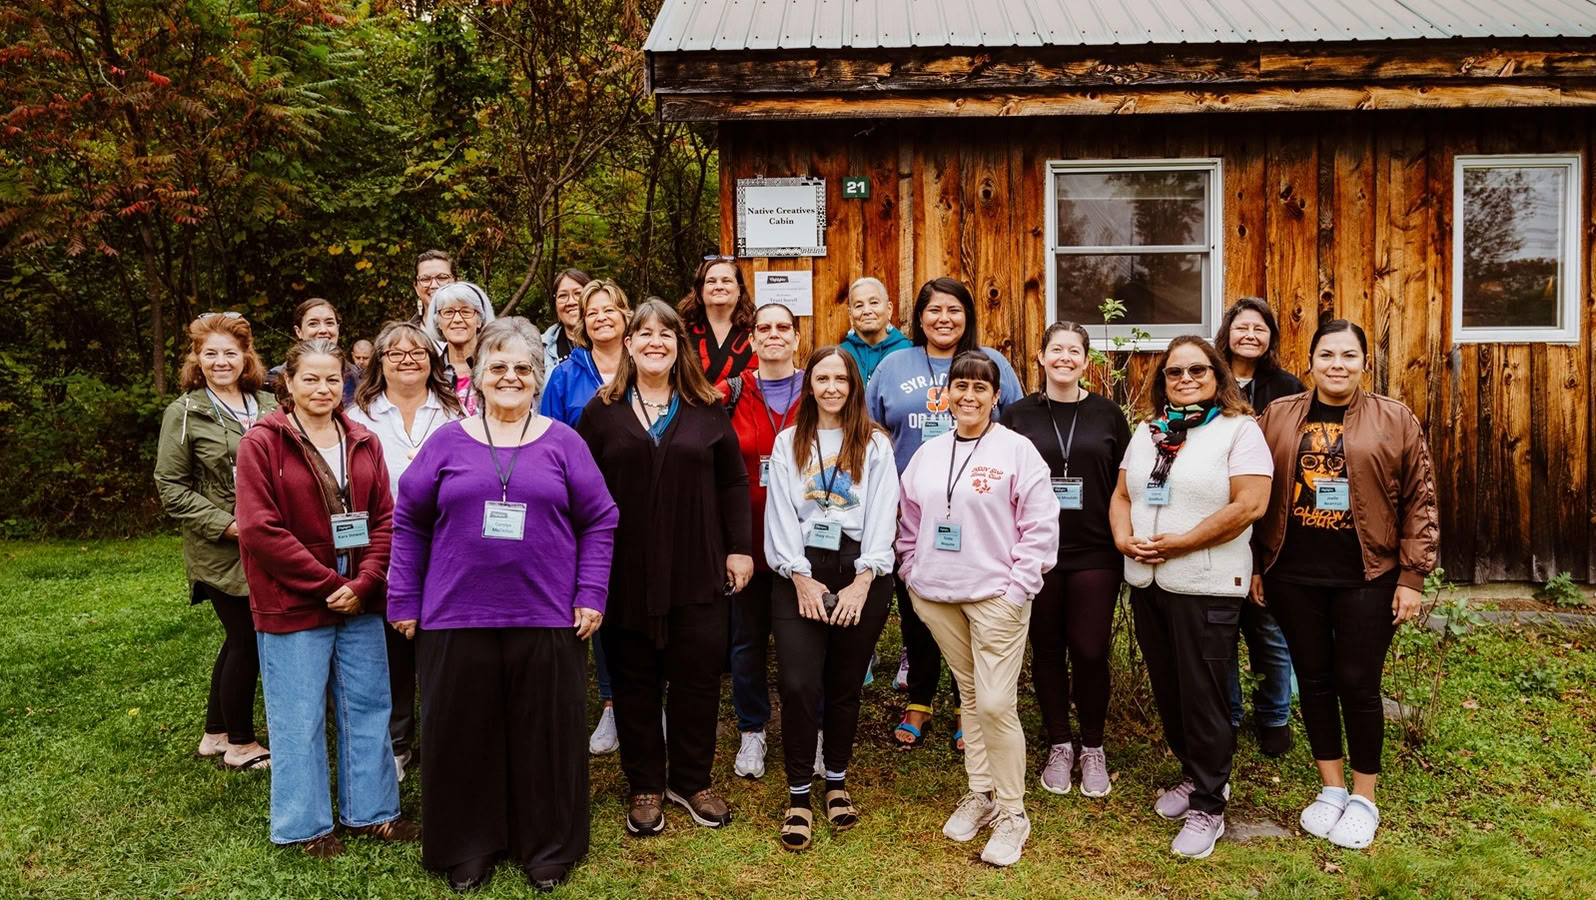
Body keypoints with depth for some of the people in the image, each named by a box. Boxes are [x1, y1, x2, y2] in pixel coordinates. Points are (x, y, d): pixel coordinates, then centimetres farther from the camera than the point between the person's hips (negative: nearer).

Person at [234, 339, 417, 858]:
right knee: (299, 719, 7)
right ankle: (304, 825, 24)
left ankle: (371, 810, 29)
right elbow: (260, 529, -14)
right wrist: (327, 584, -15)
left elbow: (384, 518, 4)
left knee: (367, 709, 13)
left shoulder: (363, 443, 6)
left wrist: (363, 584, -10)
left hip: (360, 602, 5)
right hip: (291, 606, -4)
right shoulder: (261, 443, -7)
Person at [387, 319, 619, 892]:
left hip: (547, 618, 0)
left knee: (546, 734, 8)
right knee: (460, 735, 10)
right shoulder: (448, 442, 5)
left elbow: (599, 522, 3)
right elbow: (409, 524, 7)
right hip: (456, 617, 1)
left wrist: (590, 596, -3)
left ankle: (548, 848, 26)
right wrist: (404, 601, 4)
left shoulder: (562, 443, 3)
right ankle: (467, 848, 28)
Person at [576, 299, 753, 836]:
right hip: (625, 573, 0)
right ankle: (645, 787, 24)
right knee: (634, 681, 8)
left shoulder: (707, 410, 5)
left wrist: (739, 548, 1)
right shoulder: (602, 410, 3)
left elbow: (733, 483, 6)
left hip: (697, 572, 1)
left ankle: (691, 781, 25)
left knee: (697, 676, 7)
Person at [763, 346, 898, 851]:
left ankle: (837, 782, 26)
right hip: (801, 574, 0)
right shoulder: (788, 442, 10)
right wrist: (800, 577, -8)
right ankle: (798, 794, 5)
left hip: (860, 573, 0)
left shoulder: (874, 444, 7)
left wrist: (862, 581, -10)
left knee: (846, 685, 8)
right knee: (798, 684, -9)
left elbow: (882, 515, 0)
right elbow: (780, 513, 3)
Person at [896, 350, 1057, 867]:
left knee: (996, 704, -6)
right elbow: (910, 523, 19)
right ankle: (979, 794, 29)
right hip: (936, 596, 5)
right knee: (970, 696, 15)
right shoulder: (927, 454, 10)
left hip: (996, 596, -5)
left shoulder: (1016, 451, -5)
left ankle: (1011, 814, 10)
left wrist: (1018, 587, -11)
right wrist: (913, 574, 11)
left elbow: (1040, 527, -7)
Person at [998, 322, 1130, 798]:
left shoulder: (1107, 414, 4)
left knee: (1090, 651, 0)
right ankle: (1059, 746, 25)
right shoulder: (1018, 415, 4)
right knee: (1047, 650, 9)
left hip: (1094, 553, 0)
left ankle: (1092, 748, 21)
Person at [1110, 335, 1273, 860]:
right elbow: (1122, 495, 14)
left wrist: (1178, 544, -17)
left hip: (1205, 586, -6)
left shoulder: (1239, 429, -7)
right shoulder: (1147, 432, 12)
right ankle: (1196, 774, 34)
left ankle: (1207, 807, 16)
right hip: (1145, 581, 6)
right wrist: (1124, 538, -6)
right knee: (1167, 688, 15)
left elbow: (1249, 505, -17)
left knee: (1203, 695, 2)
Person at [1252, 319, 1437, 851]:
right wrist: (1255, 567, 4)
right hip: (1293, 577, 2)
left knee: (1358, 684, 2)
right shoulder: (1277, 417, 4)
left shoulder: (1397, 421, 0)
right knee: (1314, 680, 11)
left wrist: (1412, 576, -4)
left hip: (1367, 578, -2)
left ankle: (1364, 798, 22)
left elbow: (1419, 503, 0)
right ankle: (1331, 788, 27)